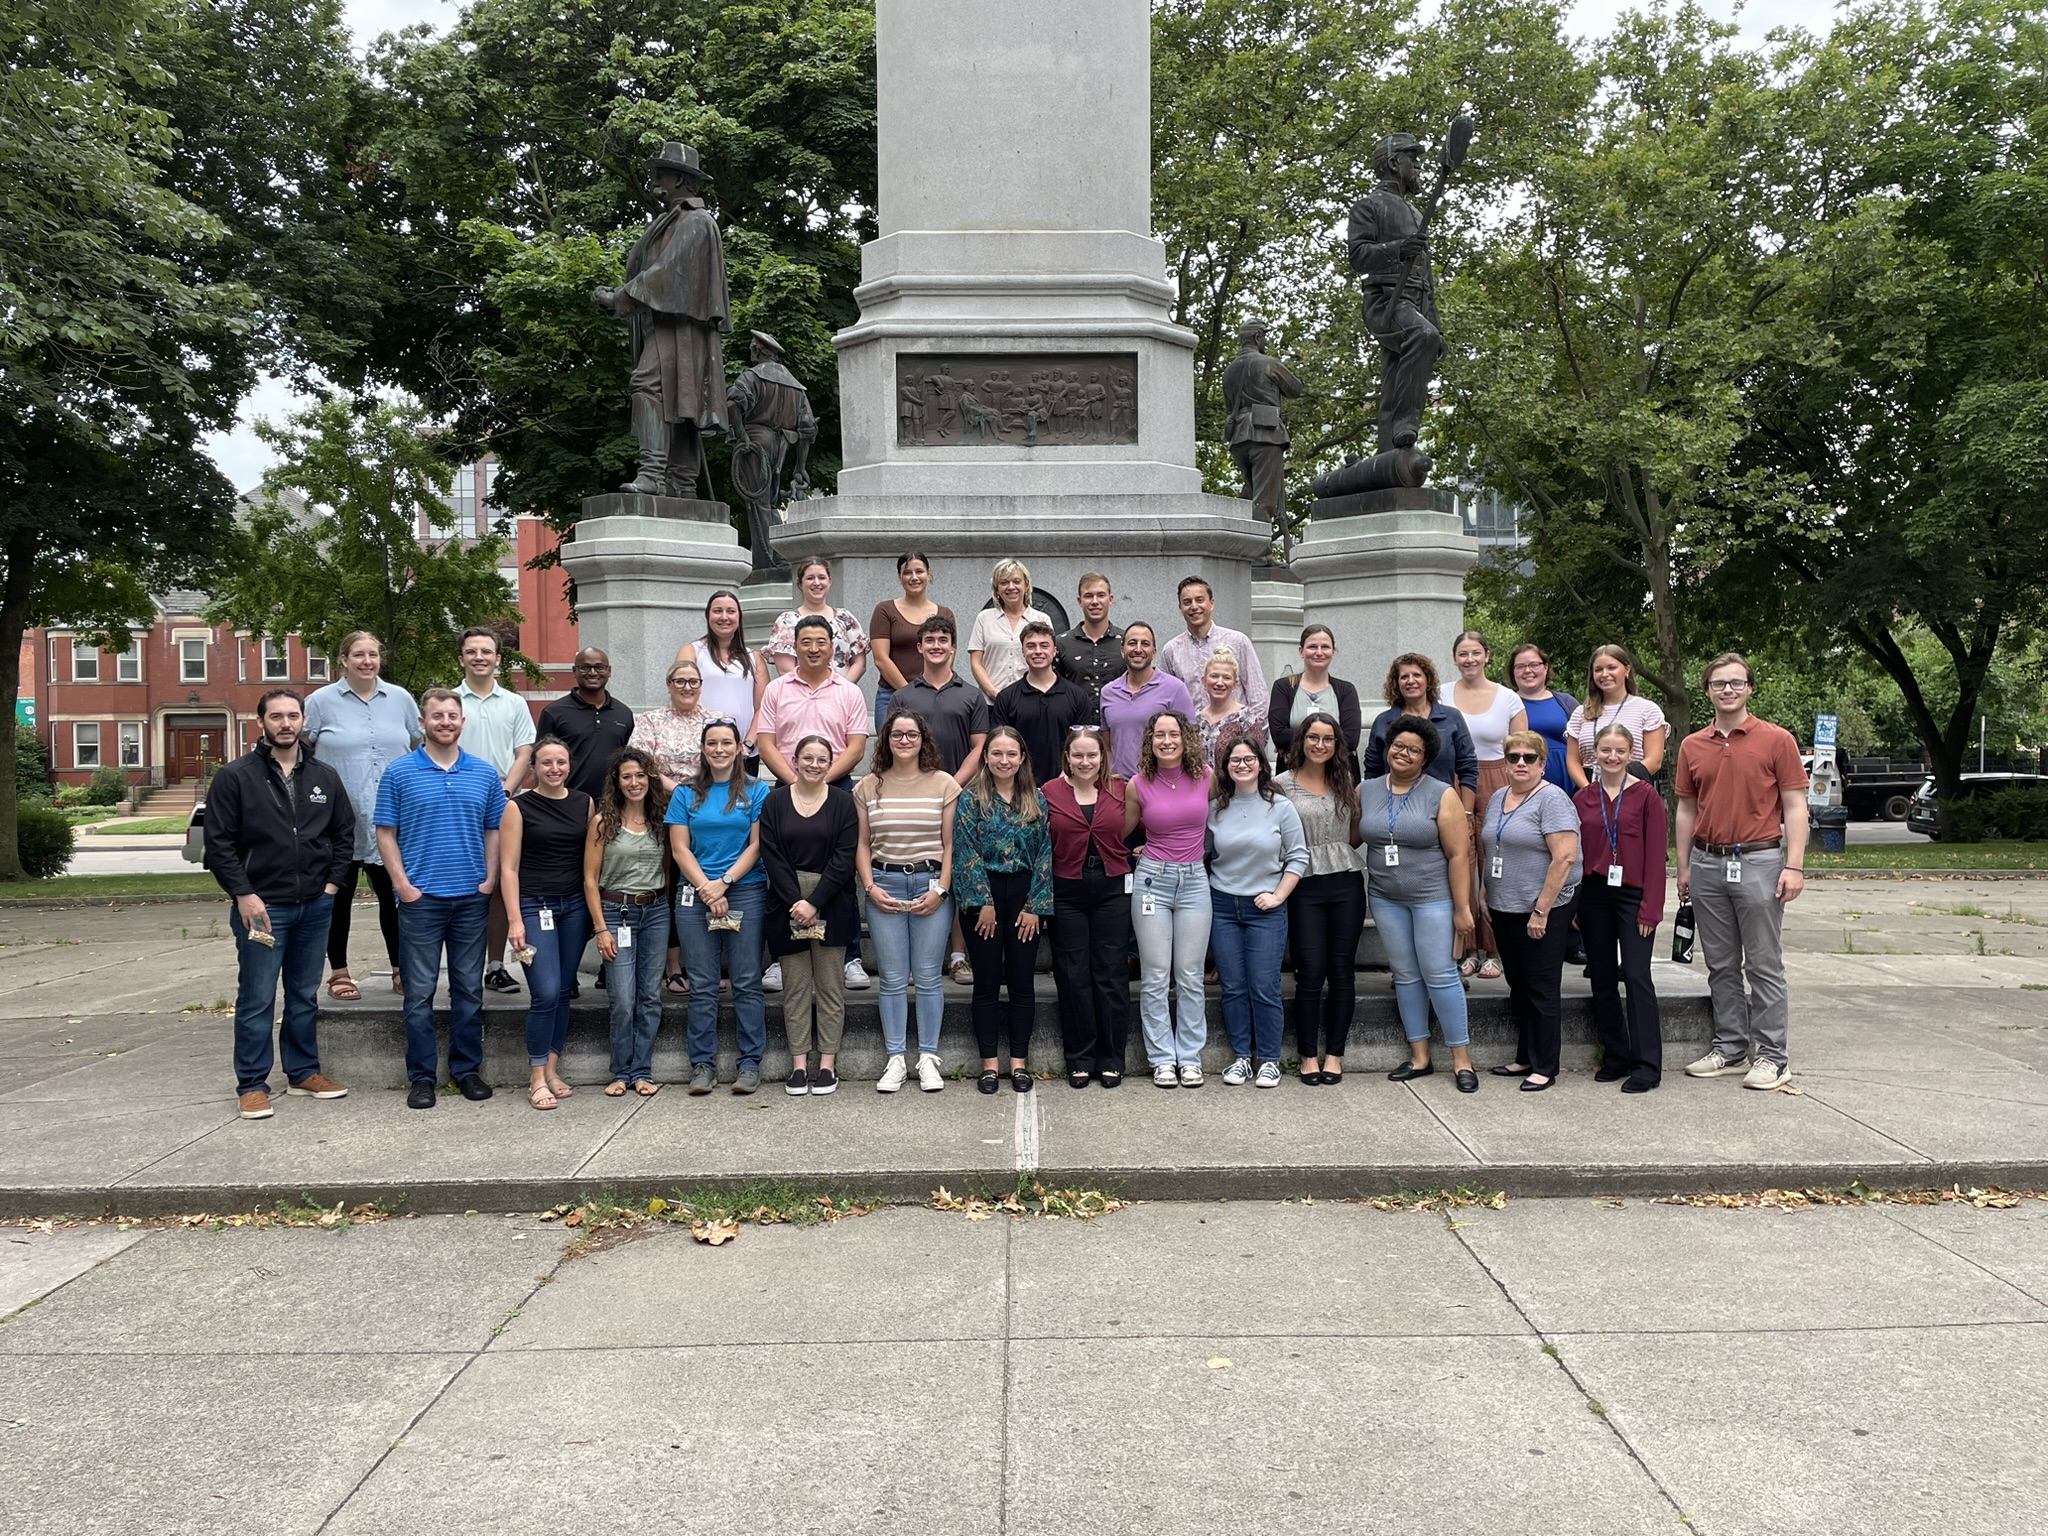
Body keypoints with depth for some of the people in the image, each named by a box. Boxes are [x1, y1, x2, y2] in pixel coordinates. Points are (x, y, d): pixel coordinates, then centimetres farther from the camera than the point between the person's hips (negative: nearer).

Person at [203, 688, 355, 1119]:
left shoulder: (325, 777, 9)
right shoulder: (235, 777, -4)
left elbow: (344, 834, 15)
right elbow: (219, 843, -5)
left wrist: (333, 883, 4)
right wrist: (243, 894, -11)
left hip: (315, 906, 4)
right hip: (261, 906, -4)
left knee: (305, 996, 14)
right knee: (257, 1000, 0)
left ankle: (304, 1072, 25)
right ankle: (252, 1085, 9)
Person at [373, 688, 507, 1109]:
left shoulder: (485, 774, 7)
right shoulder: (400, 773, 0)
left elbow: (494, 831, 11)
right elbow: (385, 834, 0)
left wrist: (490, 879, 0)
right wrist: (403, 884, -7)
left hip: (472, 897, 2)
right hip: (420, 897, -2)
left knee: (469, 988, 8)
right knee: (420, 991, 2)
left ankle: (467, 1068, 19)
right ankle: (422, 1076, 10)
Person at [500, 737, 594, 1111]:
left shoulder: (584, 803, 8)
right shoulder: (518, 807, -3)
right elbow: (508, 868, -5)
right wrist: (515, 920, -11)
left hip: (575, 906, 4)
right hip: (535, 906, -4)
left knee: (563, 992, 8)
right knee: (545, 993, -10)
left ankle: (552, 1069, 18)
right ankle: (537, 1077, 1)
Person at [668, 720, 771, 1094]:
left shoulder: (756, 792, 5)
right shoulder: (686, 794, 10)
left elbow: (756, 845, -1)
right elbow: (679, 848, 4)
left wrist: (723, 883, -11)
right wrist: (707, 890, -8)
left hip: (746, 892, -1)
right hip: (694, 895, 1)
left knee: (747, 982, 0)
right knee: (702, 985, 3)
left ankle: (750, 1063, 6)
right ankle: (703, 1064, 9)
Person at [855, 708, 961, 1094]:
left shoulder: (943, 784, 3)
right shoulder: (868, 787, 8)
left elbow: (950, 844, 2)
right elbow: (862, 845, 8)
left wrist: (940, 889, -7)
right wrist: (870, 887, -4)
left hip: (931, 883, -1)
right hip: (884, 884, 1)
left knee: (927, 977, 1)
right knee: (893, 979, 3)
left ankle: (928, 1058, 11)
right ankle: (894, 1059, 10)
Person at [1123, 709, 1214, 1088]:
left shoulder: (1206, 777, -2)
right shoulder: (1138, 785, -4)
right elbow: (1122, 832, 11)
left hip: (1194, 880, 1)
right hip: (1152, 879, -1)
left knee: (1190, 977, 5)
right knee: (1155, 978, 2)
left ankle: (1190, 1058, 13)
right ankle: (1163, 1059, 10)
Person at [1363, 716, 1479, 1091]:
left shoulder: (1441, 795, -7)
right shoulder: (1365, 791, 5)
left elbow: (1458, 855, -9)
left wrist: (1462, 909, -12)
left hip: (1433, 898, -4)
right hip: (1385, 898, 4)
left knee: (1440, 975, -4)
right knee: (1405, 976, 9)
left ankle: (1462, 1059, 5)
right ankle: (1419, 1057, 18)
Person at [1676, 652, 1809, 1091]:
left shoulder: (1777, 740, -2)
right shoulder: (1692, 746, 9)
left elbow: (1795, 807, -4)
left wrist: (1794, 866, -11)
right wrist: (1684, 867, 10)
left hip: (1759, 862, -4)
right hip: (1708, 864, 4)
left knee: (1764, 965, 0)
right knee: (1721, 965, 11)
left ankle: (1772, 1056, 6)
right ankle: (1729, 1048, 19)